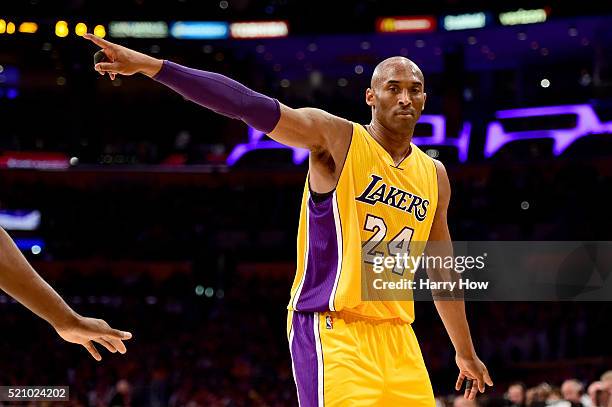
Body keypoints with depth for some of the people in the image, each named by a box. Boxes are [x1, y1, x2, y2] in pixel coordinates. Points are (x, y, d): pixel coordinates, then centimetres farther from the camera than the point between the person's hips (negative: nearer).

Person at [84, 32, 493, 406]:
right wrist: (151, 65, -27)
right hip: (332, 328, -6)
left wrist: (465, 351, 28)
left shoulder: (434, 175, 12)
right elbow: (249, 105, -17)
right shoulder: (338, 138, -5)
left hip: (395, 335, 6)